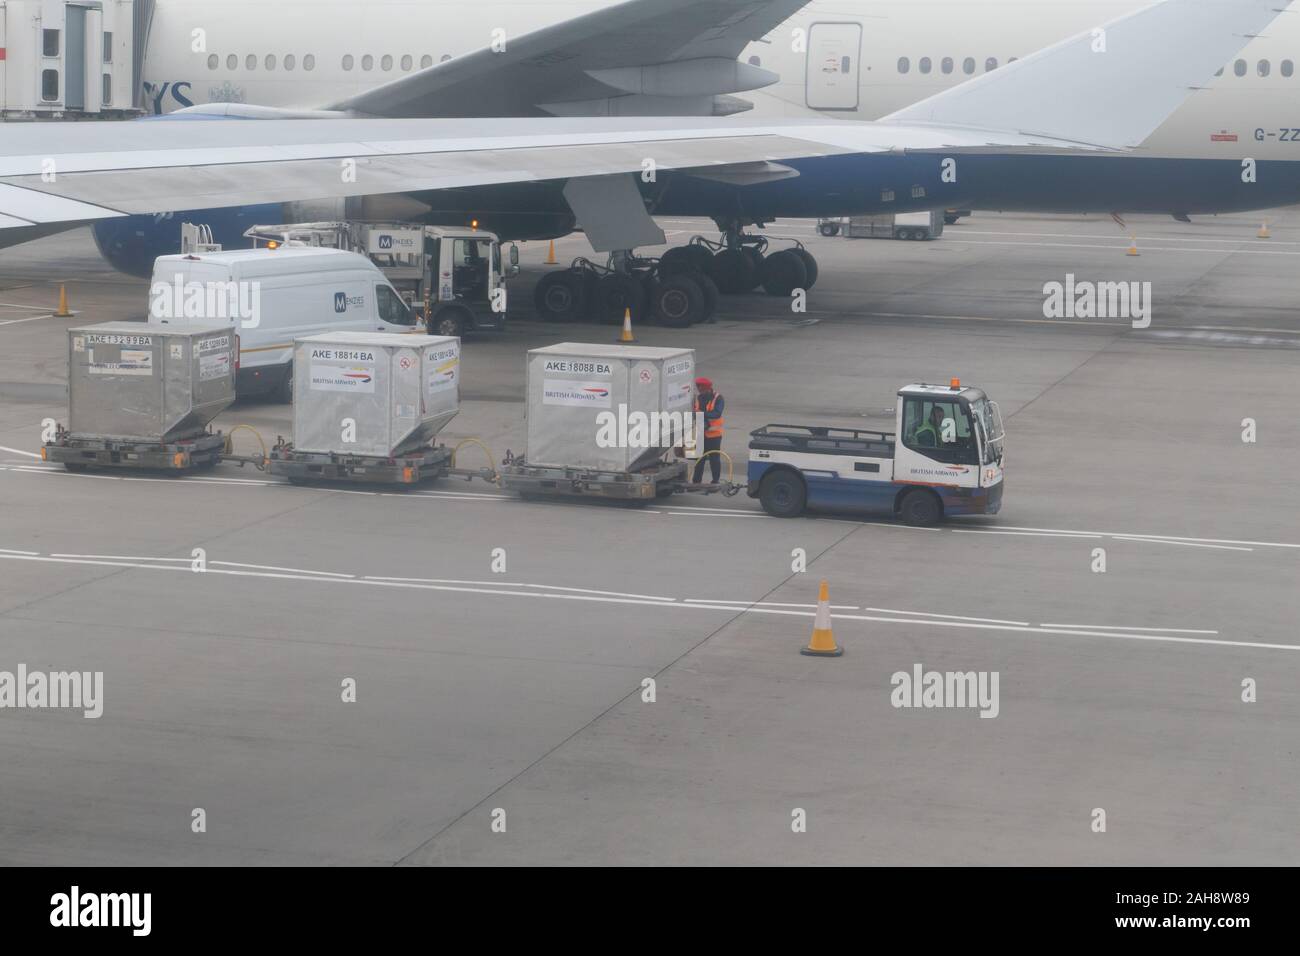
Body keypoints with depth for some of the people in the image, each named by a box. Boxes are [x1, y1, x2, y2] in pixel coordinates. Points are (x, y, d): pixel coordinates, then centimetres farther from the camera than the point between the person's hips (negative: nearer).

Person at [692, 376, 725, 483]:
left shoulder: (718, 399, -10)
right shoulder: (698, 398, 7)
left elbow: (717, 414, -24)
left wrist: (703, 413, -34)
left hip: (714, 434, -5)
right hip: (700, 434, 5)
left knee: (714, 459, 2)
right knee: (699, 459, 10)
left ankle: (715, 481, 10)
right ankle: (696, 482, 16)